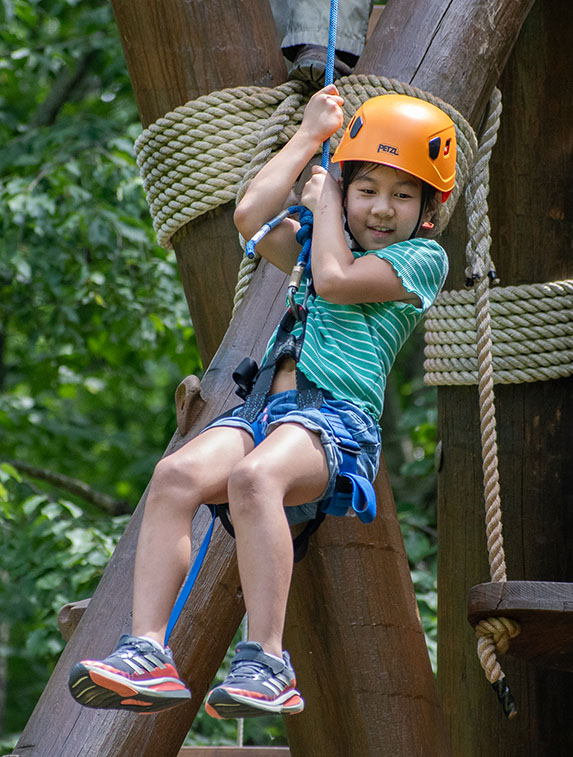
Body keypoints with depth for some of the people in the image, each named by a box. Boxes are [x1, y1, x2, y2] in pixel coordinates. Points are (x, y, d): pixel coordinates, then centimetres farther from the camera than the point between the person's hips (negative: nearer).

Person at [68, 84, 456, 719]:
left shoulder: (424, 257, 9)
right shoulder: (322, 245, 29)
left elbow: (336, 280, -4)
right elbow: (251, 217, 13)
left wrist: (324, 199, 13)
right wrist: (308, 137, 22)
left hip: (341, 415, -6)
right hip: (269, 408, 6)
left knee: (254, 476, -38)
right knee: (176, 474, -26)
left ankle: (266, 664, -43)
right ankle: (148, 651, -35)